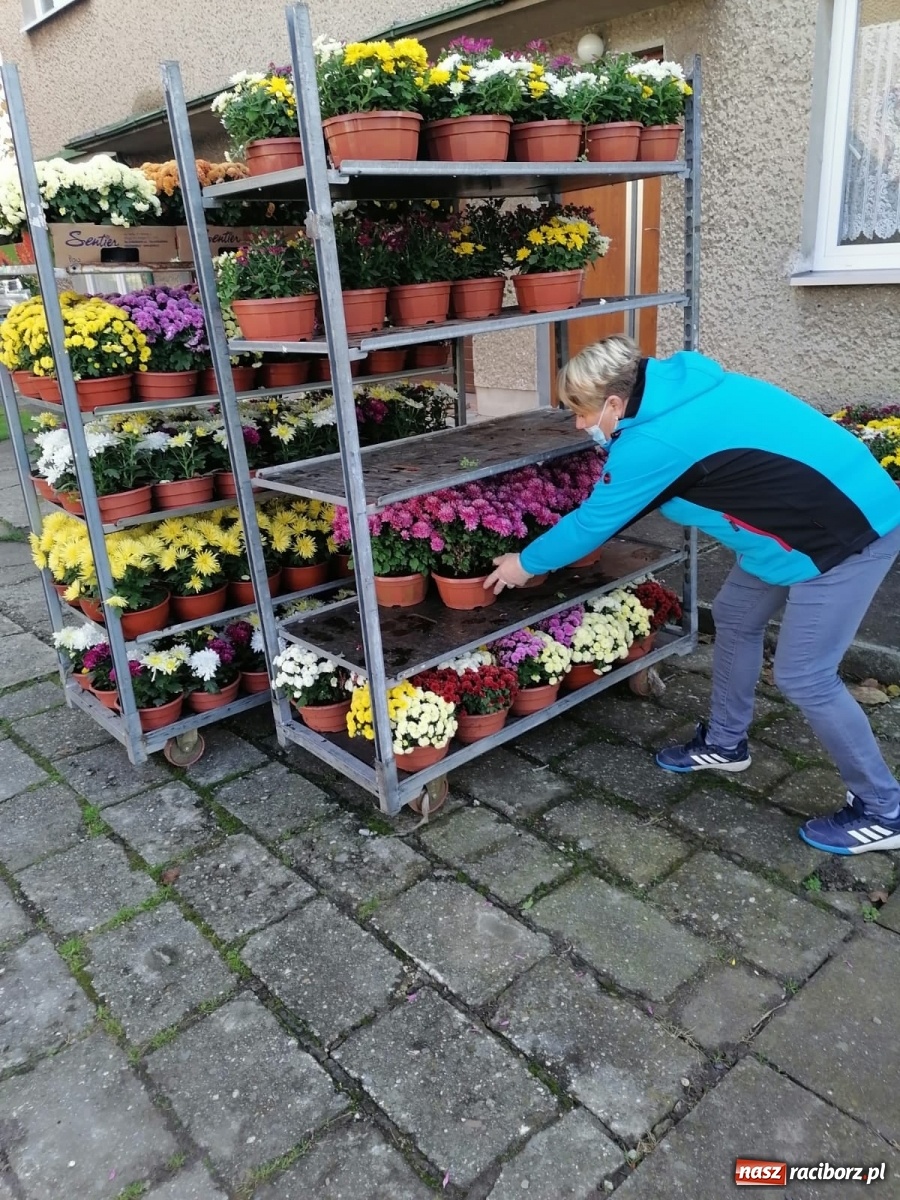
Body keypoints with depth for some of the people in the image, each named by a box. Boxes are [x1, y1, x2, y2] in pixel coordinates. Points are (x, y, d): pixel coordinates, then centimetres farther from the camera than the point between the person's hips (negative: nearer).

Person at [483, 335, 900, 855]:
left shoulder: (654, 441, -24)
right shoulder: (675, 386, 2)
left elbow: (592, 522, -12)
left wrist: (526, 564, 2)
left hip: (853, 529, -10)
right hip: (813, 515, 10)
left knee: (804, 677, -4)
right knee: (735, 616, 17)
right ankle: (726, 743, 35)